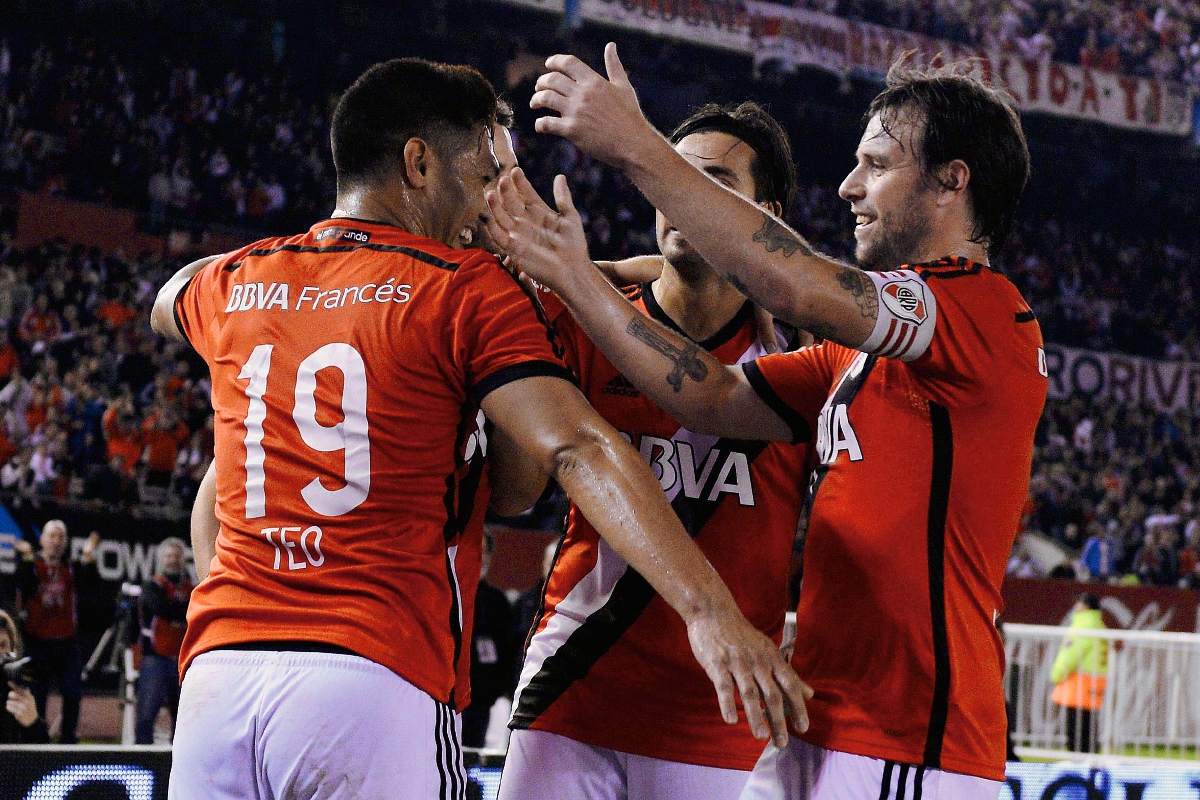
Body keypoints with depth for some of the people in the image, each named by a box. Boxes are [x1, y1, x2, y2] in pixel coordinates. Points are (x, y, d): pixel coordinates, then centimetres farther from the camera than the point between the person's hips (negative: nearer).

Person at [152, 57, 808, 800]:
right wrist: (707, 607, -22)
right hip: (377, 679, -5)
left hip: (217, 677, 5)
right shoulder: (468, 290, -1)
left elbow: (169, 302, 41)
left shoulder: (232, 284, 14)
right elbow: (578, 450, -14)